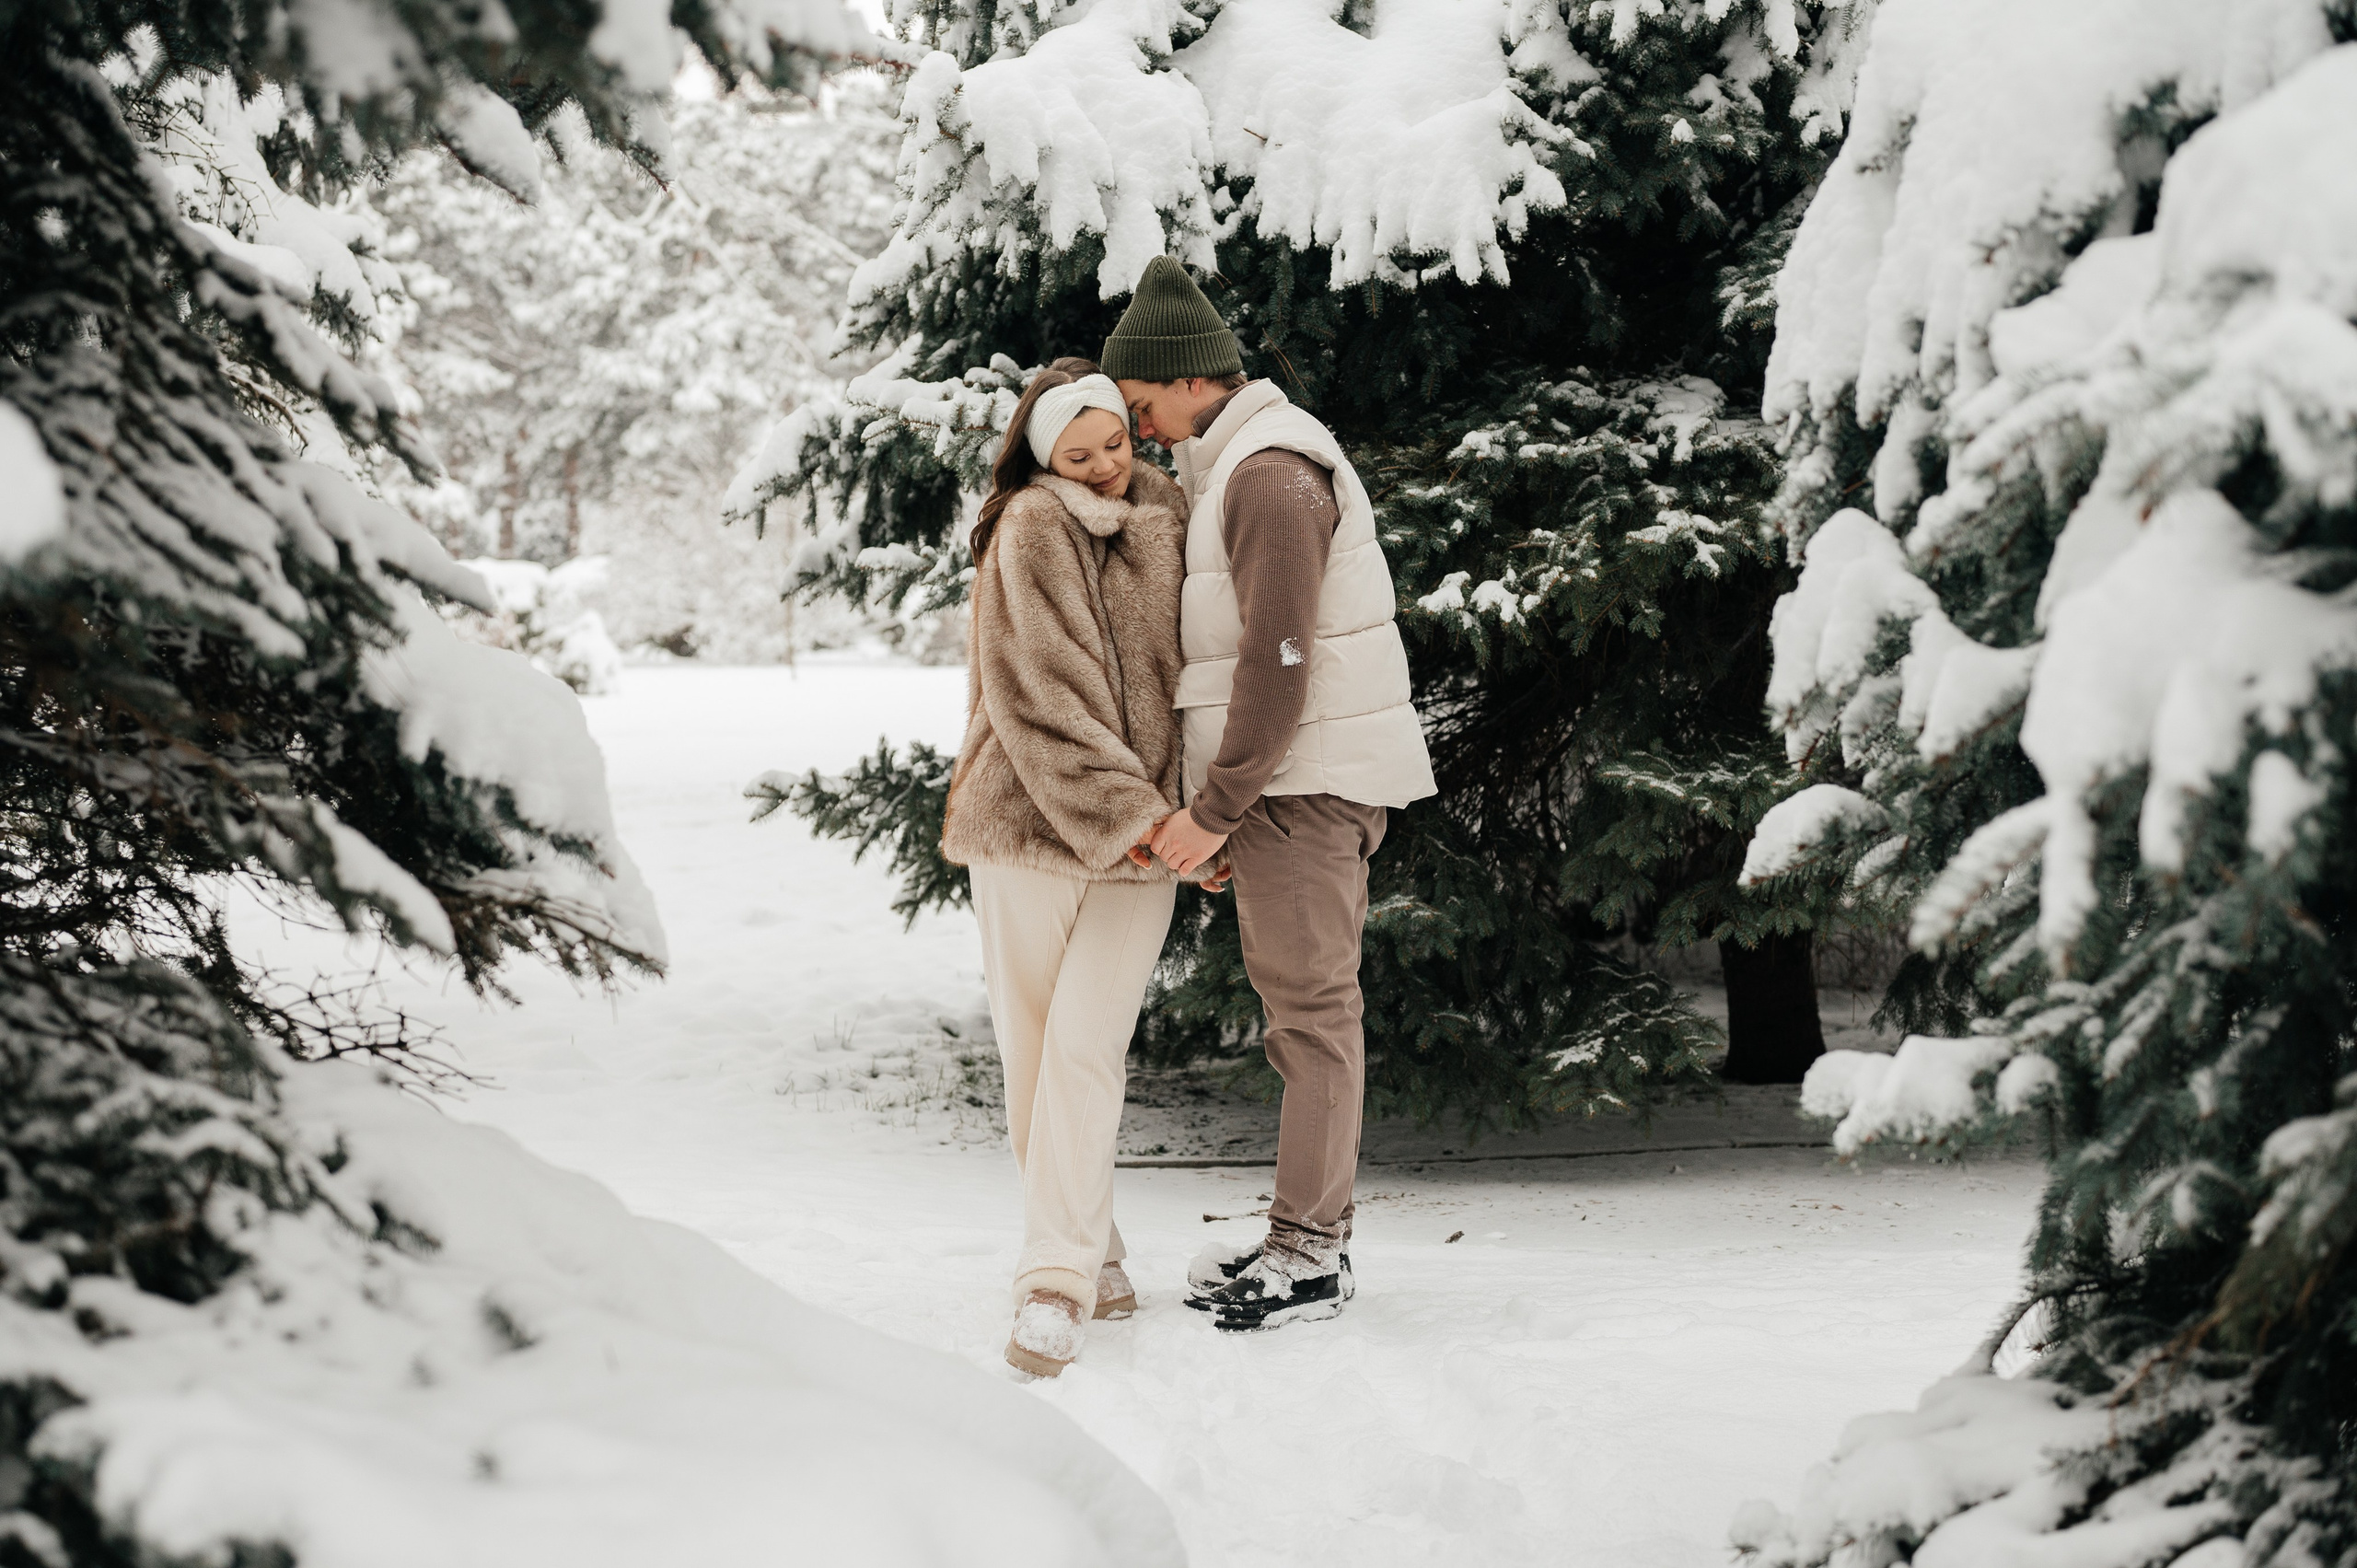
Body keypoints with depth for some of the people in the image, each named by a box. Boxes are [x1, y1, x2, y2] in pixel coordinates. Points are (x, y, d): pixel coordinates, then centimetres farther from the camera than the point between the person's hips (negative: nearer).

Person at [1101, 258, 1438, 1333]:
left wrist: (1214, 812, -18)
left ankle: (1310, 1252, -3)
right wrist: (1217, 801, 17)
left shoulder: (1270, 474, -15)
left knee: (1310, 1002, -6)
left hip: (1298, 780, -10)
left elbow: (1279, 661, -21)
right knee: (1305, 1001, 11)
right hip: (1296, 779, 10)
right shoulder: (1230, 467, 18)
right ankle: (1305, 1239, 17)